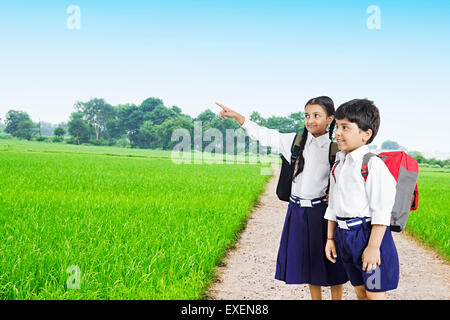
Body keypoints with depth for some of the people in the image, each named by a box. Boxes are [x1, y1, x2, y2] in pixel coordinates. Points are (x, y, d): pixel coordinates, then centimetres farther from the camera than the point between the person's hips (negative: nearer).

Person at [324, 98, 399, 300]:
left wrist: (373, 246, -19)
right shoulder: (338, 165, 10)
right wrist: (330, 238, 15)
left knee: (375, 294, 0)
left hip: (370, 234, -7)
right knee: (360, 291, 16)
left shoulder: (373, 164, -15)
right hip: (344, 236, 7)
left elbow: (381, 211, -17)